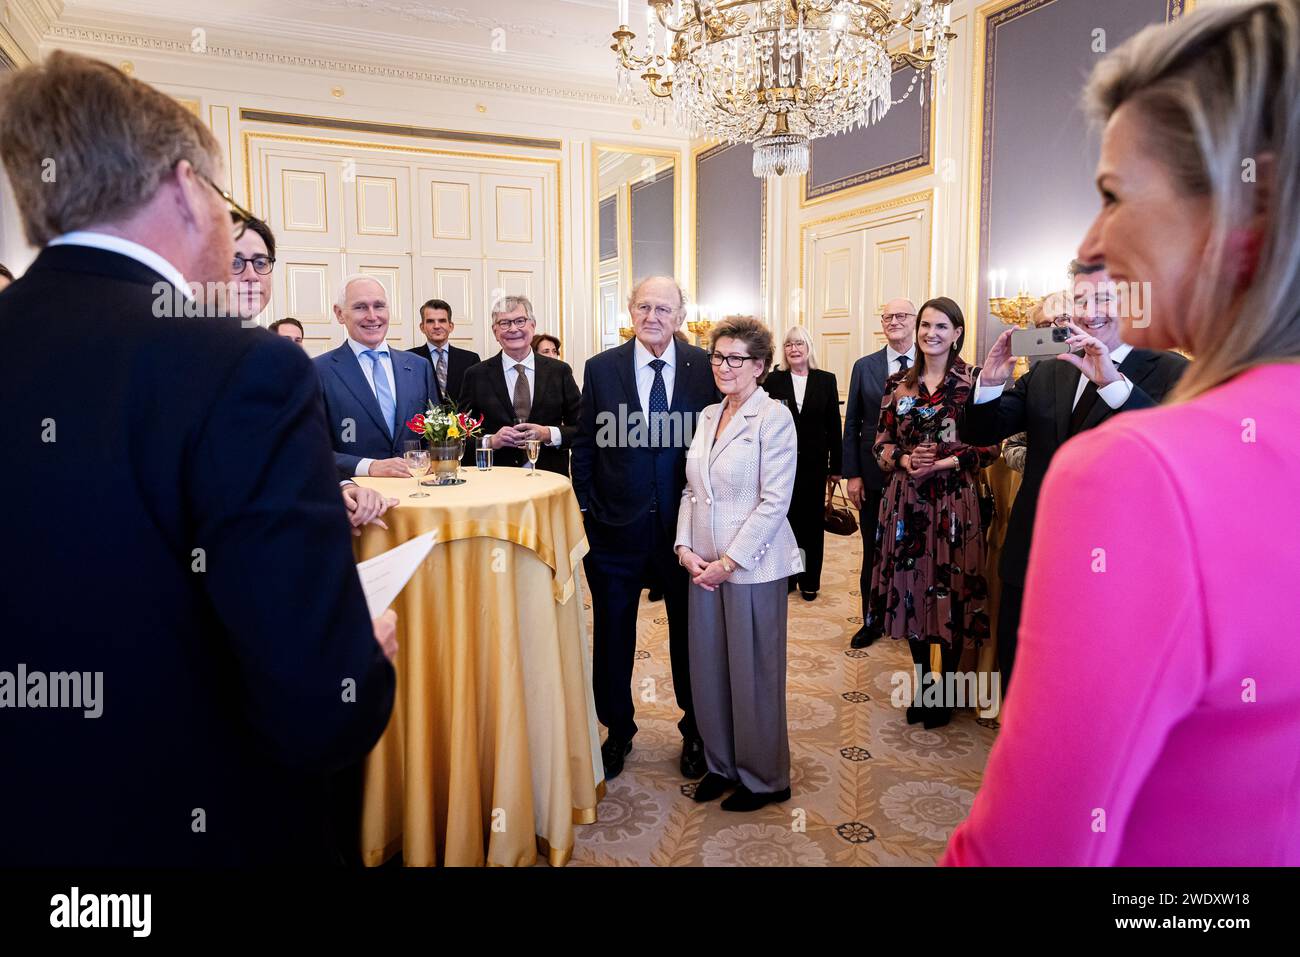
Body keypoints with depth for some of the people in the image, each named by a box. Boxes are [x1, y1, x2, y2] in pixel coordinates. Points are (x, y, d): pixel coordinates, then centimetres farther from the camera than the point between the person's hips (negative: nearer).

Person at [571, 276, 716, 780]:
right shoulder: (601, 368, -2)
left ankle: (695, 731, 36)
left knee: (690, 633, 15)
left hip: (685, 525, 0)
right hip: (616, 526, 1)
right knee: (612, 634, 14)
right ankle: (618, 730, 36)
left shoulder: (706, 368, -5)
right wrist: (585, 511, -2)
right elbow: (585, 446, 2)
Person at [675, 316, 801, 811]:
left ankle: (764, 777, 25)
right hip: (703, 566, 6)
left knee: (753, 673, 6)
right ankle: (721, 764, 31)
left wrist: (728, 562, -15)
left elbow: (774, 502, -15)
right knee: (707, 669, 12)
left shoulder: (773, 417, -10)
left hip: (753, 566, -6)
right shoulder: (708, 416, 10)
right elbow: (691, 491, 12)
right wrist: (685, 548, -2)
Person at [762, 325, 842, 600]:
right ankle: (785, 577, 21)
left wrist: (836, 465, 1)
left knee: (813, 522, 8)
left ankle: (810, 580, 20)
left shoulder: (826, 380, 2)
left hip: (814, 464, 1)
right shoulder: (772, 380, -1)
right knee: (784, 520, 8)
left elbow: (834, 426, 2)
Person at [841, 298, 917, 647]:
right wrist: (852, 474, -1)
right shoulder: (864, 367, 4)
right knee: (874, 553, 10)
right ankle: (871, 621, 25)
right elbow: (852, 424, 4)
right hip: (875, 476, 1)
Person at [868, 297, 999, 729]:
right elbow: (882, 443, 9)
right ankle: (923, 683, 26)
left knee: (950, 592, 3)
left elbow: (989, 447, -5)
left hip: (953, 501, -3)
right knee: (910, 588, 8)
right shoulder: (898, 383, 8)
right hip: (906, 500, 3)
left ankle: (945, 689, 21)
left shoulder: (973, 382, -3)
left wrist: (941, 464, -16)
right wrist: (906, 460, -10)